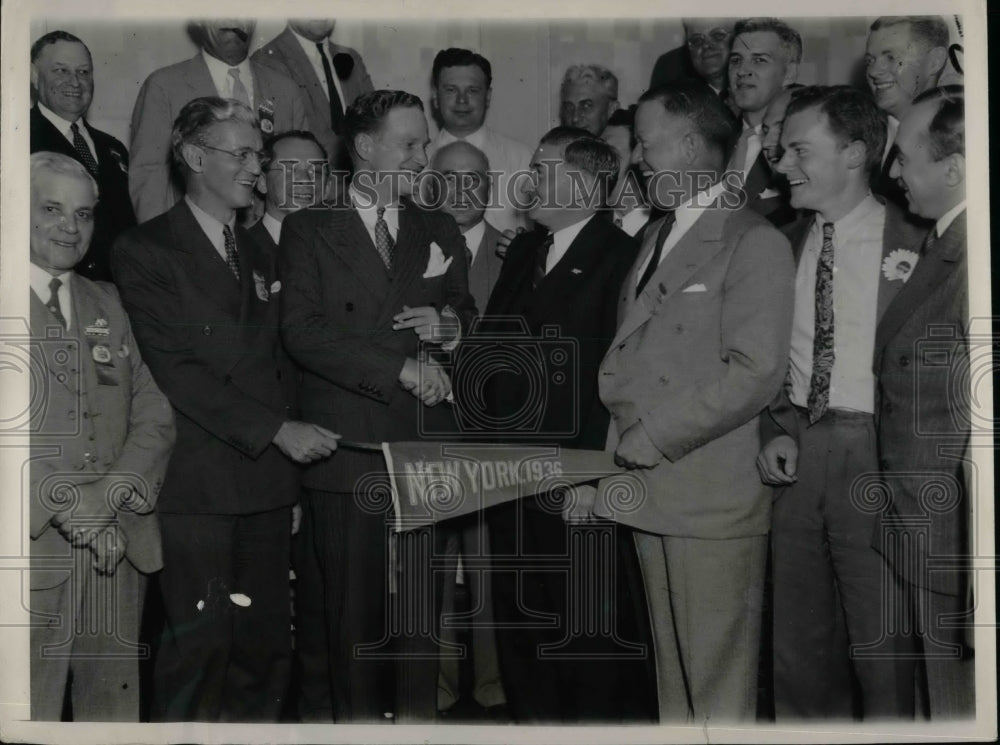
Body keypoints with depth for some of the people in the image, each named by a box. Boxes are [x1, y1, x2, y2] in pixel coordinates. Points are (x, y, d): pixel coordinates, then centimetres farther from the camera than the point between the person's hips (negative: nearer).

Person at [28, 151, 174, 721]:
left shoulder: (107, 304, 17)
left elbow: (155, 418, 9)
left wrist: (109, 494, -7)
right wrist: (67, 509, -15)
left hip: (120, 548, 5)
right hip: (31, 553, -5)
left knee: (114, 712, 11)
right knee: (29, 713, -3)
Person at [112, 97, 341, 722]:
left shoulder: (260, 256, 20)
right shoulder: (145, 252, -2)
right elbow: (177, 369, -11)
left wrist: (291, 475, 7)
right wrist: (277, 430, -14)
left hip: (268, 483, 6)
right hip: (198, 485, -6)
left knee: (267, 647, 7)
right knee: (199, 647, -3)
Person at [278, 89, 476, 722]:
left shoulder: (440, 231, 17)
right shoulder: (309, 230, 3)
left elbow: (468, 311, 22)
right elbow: (303, 331, -8)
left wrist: (450, 323, -2)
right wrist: (399, 368, -14)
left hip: (424, 449, 3)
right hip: (347, 450, -3)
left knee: (422, 611, 4)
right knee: (354, 610, 4)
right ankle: (358, 718, 17)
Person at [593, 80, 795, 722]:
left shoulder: (755, 243, -8)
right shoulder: (657, 236, 18)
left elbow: (754, 373, -16)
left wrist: (650, 437, -14)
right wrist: (622, 429, 4)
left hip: (714, 500, -7)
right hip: (650, 493, 7)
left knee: (720, 688, 2)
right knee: (672, 676, 15)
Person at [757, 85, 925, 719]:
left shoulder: (915, 244, -6)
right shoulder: (788, 244, 10)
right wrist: (777, 430, 2)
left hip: (874, 455, -5)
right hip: (798, 452, 5)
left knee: (882, 650, 2)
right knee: (799, 648, 13)